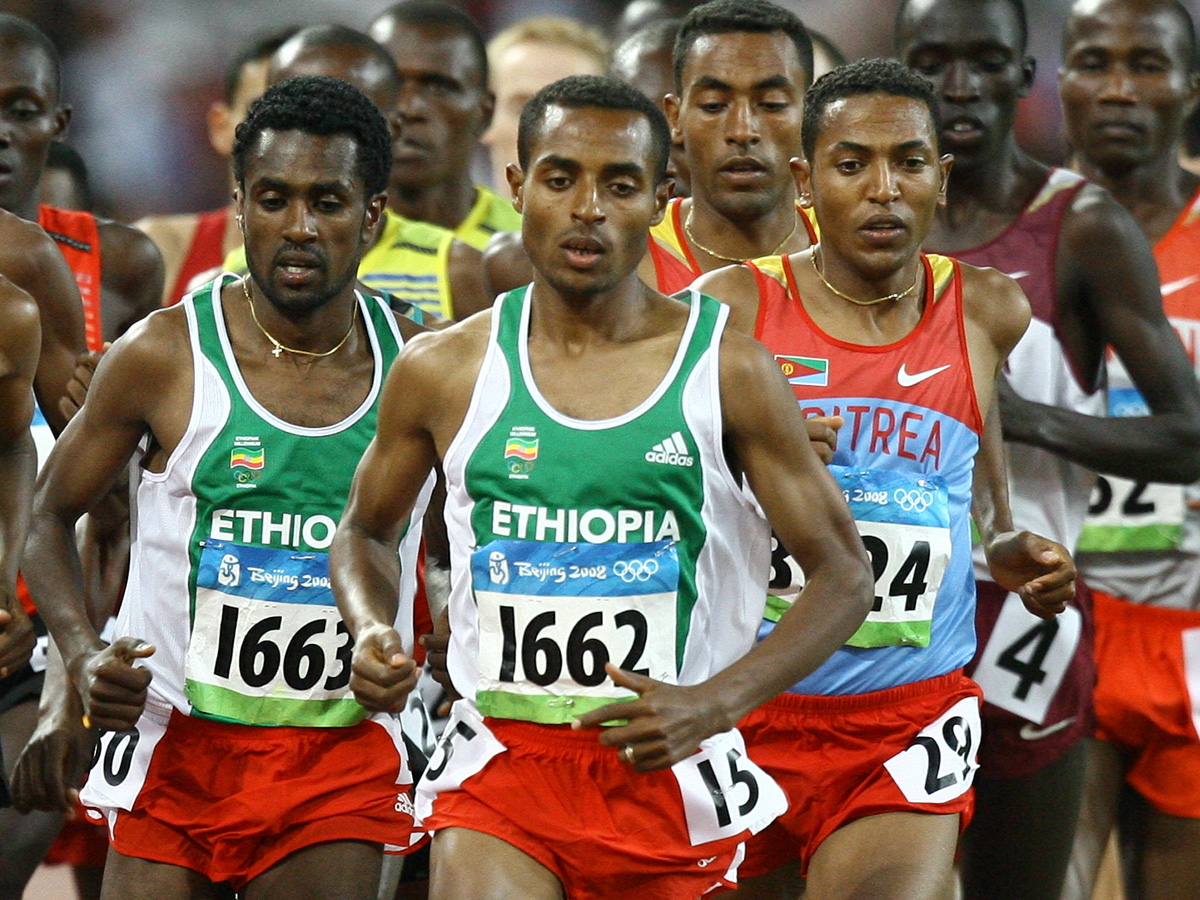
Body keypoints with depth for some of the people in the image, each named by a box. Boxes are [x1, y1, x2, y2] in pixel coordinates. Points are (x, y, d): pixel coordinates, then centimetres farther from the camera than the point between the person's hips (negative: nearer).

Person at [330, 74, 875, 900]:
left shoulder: (727, 373, -2)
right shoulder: (443, 373, 3)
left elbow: (843, 576, 0)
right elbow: (366, 531, 20)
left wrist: (712, 704, -14)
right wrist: (372, 635, -3)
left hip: (670, 772, 0)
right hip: (501, 764, 0)